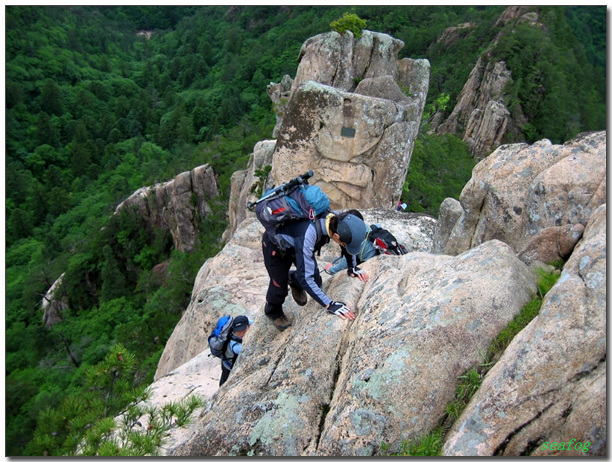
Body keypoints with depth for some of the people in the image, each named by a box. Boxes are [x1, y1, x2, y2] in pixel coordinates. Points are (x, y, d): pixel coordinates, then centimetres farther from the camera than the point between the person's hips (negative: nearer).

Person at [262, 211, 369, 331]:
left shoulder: (338, 221, -27)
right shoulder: (308, 233, -46)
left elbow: (348, 243, -2)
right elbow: (305, 277, -41)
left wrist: (352, 266, -7)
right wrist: (329, 304, -39)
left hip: (296, 243, 6)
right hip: (275, 245, -5)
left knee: (315, 282, 1)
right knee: (279, 286, 4)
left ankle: (293, 279, 35)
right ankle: (273, 311, 37)